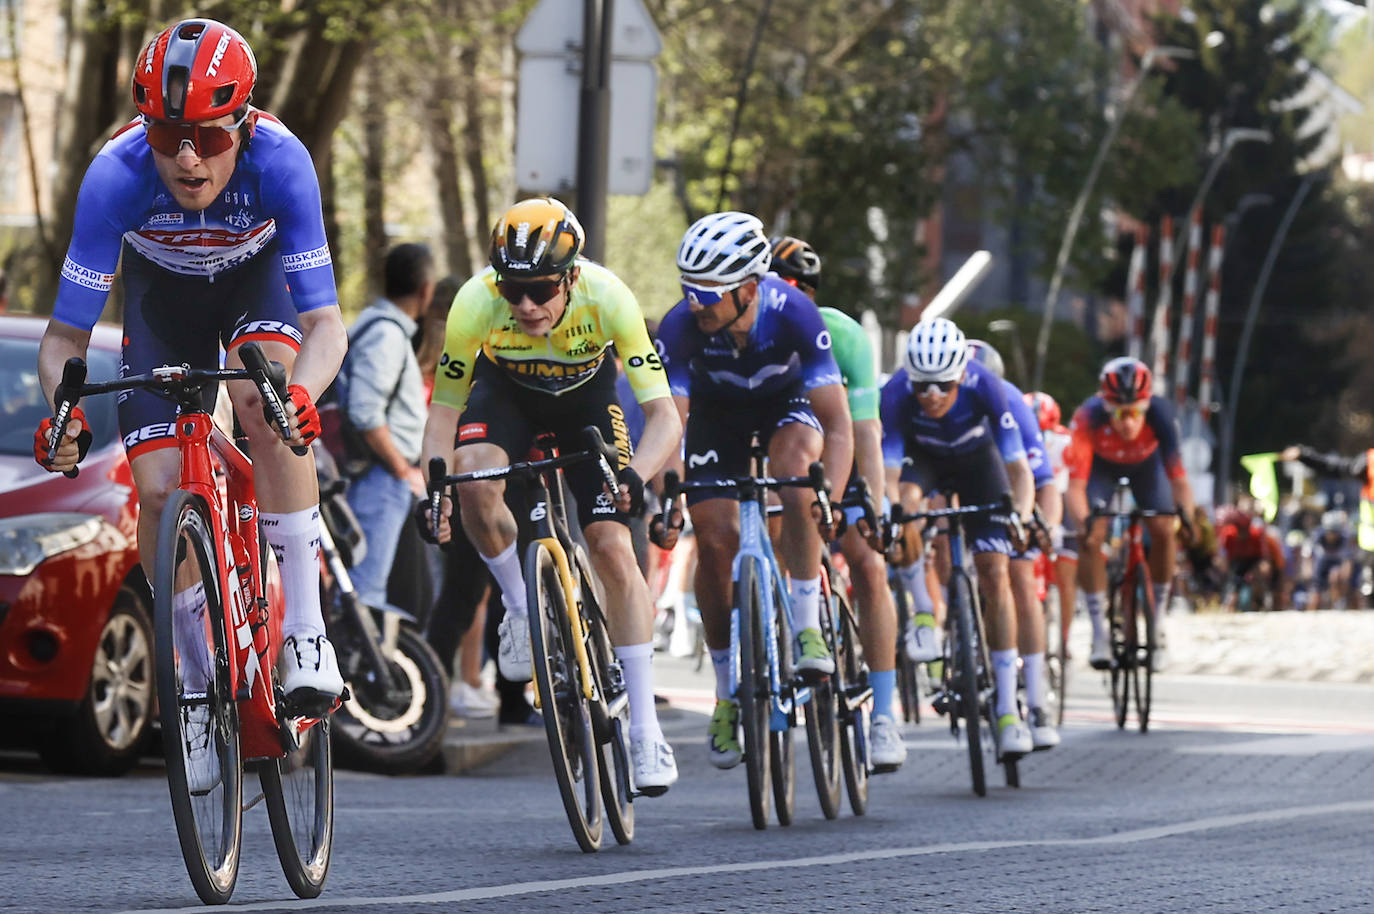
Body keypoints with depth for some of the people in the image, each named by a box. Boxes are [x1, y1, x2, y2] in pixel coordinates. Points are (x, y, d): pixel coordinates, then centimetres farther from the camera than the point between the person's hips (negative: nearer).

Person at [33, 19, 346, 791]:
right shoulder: (116, 177, -36)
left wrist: (301, 391, -57)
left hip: (256, 277, -1)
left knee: (269, 412, -31)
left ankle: (306, 631, -24)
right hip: (163, 292, 1)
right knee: (158, 487, -12)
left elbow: (325, 321, -37)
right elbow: (66, 335, -28)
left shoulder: (279, 162, -38)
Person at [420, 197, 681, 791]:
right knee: (475, 481, -32)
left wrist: (635, 475, -55)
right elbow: (445, 406, -20)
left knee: (613, 549, -12)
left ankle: (644, 729, -4)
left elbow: (664, 415, -36)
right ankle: (521, 608, -4)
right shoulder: (476, 304, -35)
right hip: (506, 389, 1)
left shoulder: (607, 298, -37)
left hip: (586, 392, -1)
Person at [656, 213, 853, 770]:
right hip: (717, 413, 2)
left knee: (794, 457, -35)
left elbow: (837, 423, -35)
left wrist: (830, 496, -50)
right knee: (715, 538, -13)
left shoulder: (794, 314, -35)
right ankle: (727, 693, 2)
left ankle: (807, 628, -28)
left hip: (786, 402, -1)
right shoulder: (680, 327, -31)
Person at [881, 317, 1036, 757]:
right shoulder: (896, 394, -34)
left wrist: (1023, 516, -50)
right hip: (922, 457, 0)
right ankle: (922, 613, -16)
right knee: (906, 501, -36)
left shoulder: (984, 387, -35)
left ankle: (1008, 708, -10)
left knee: (995, 574, -12)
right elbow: (888, 474, -34)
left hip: (976, 459, 0)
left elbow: (1018, 468, -33)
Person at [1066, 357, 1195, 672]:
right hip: (1101, 464, -1)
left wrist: (1186, 513, -56)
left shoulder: (1160, 415, -38)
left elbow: (1178, 477, -37)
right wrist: (1083, 521, -62)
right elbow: (1075, 485, -43)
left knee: (1163, 531, -18)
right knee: (1091, 537, -19)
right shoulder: (1088, 418, -40)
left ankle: (1158, 620, 2)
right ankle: (1099, 632, -8)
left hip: (1145, 462, 1)